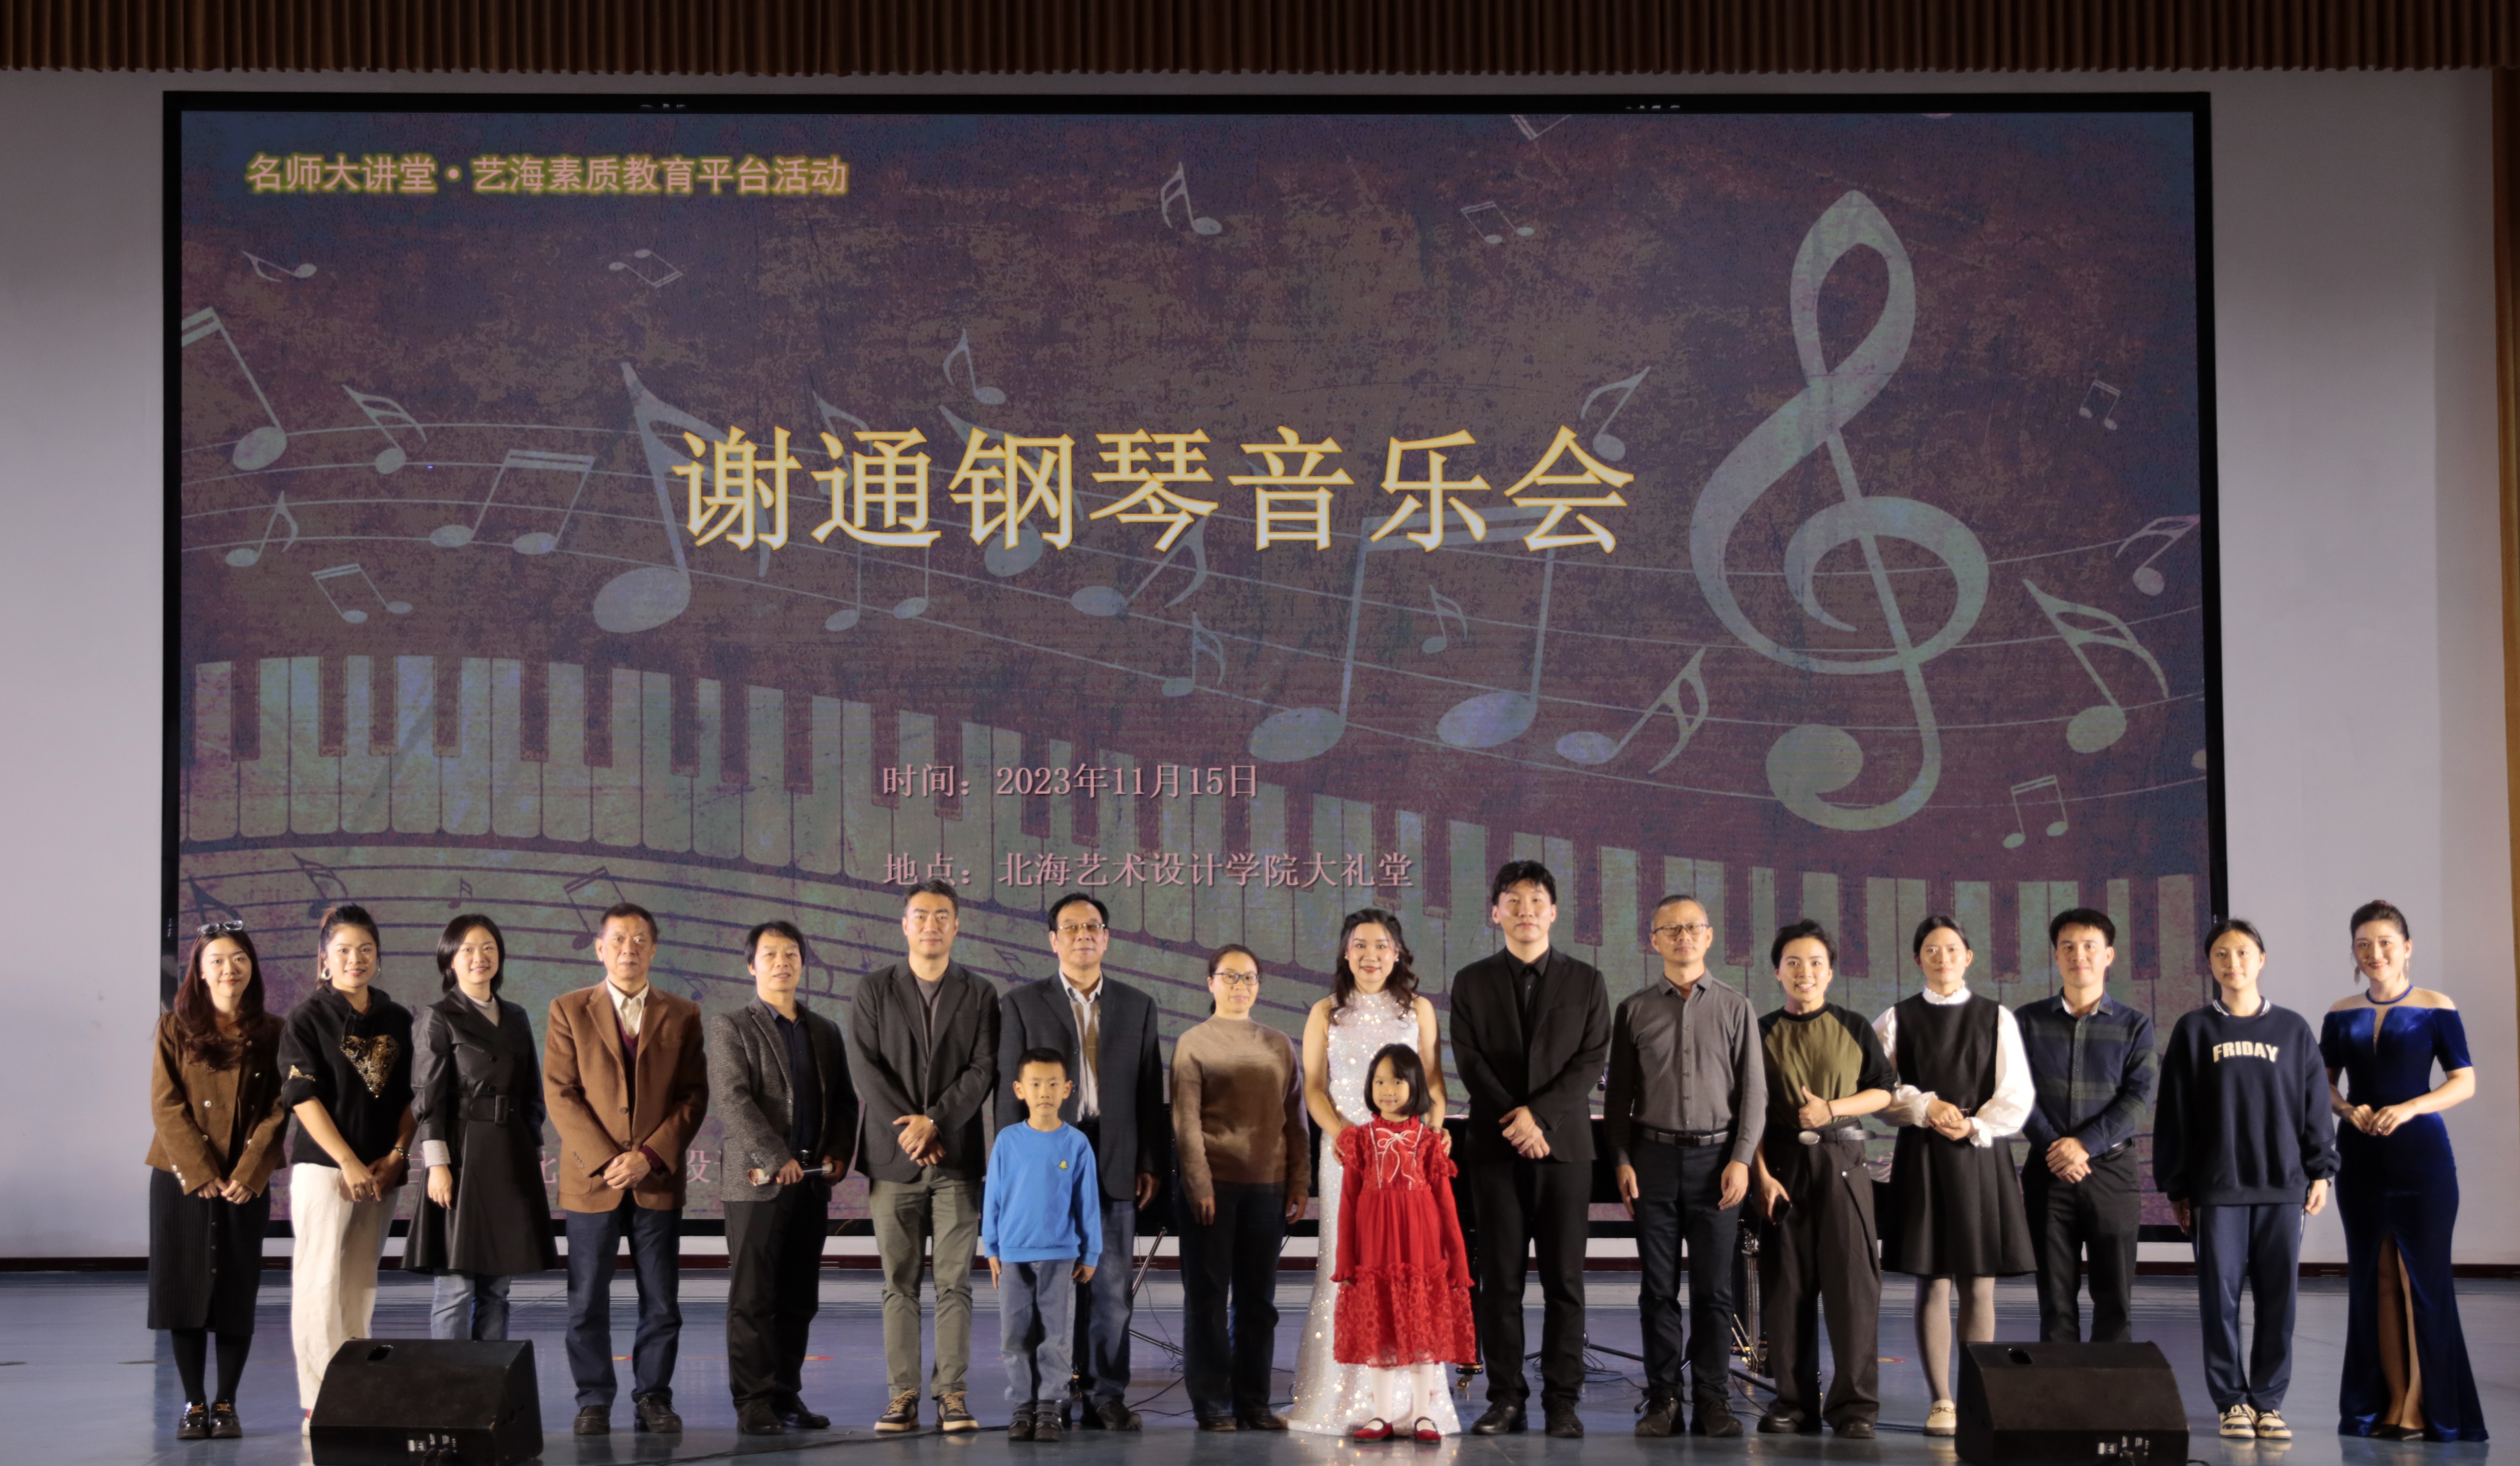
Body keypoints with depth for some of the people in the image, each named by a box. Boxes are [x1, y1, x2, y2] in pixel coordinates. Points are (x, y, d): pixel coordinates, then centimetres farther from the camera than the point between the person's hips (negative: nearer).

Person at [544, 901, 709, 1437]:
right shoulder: (569, 1011, 5)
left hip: (658, 1180, 1)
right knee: (588, 1303, 2)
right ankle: (594, 1403, 11)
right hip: (591, 1181, -1)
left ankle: (654, 1399, 11)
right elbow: (560, 1094, -1)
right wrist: (604, 1160, -11)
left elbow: (694, 1096, 3)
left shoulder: (683, 1016, 8)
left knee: (662, 1303, 2)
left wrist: (650, 1156, -10)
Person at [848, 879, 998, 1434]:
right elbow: (865, 1067, -3)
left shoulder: (979, 994, 6)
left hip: (958, 1157, 0)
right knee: (899, 1284, 2)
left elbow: (984, 1071, -2)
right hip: (893, 1158, 0)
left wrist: (933, 1122, -13)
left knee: (955, 1282, -1)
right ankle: (903, 1397, 5)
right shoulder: (874, 990, 5)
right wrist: (909, 1129, -11)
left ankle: (953, 1396, 2)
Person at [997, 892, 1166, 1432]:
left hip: (1115, 1167, 2)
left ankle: (1106, 1397, 6)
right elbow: (1010, 1089, 3)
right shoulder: (1022, 1004, 7)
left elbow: (1151, 1093, 10)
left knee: (1111, 1290, 1)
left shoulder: (1138, 1007, 13)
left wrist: (1152, 1164, 4)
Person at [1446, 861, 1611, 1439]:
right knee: (1499, 1279, 0)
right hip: (1495, 1147, 0)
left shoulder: (1585, 982, 8)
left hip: (1565, 1144, 0)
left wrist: (1539, 1114, -12)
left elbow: (1592, 1061, -1)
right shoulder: (1472, 982, 9)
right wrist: (1514, 1121, -11)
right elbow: (1471, 1063, 1)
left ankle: (1563, 1400, 3)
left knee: (1565, 1279, -1)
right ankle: (1506, 1399, 5)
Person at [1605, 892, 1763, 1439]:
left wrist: (1741, 1160, -5)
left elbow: (1753, 1091, 5)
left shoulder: (1735, 1008, 7)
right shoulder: (1634, 1010, 8)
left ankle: (1714, 1401, 6)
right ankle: (1662, 1400, 7)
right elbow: (1619, 1093, 9)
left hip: (1716, 1155, 0)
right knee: (1659, 1288, 2)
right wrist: (1622, 1161, 0)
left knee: (1714, 1288, 0)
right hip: (1654, 1154, 1)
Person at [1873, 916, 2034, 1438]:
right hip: (1922, 1158, -1)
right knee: (1933, 1283, -2)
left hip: (1982, 1156, 1)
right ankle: (1941, 1401, 5)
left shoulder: (1997, 1018, 7)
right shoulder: (1896, 1020, 7)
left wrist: (1975, 1126, -11)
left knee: (1979, 1286, 1)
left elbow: (2017, 1095, 3)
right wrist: (1927, 1108, -11)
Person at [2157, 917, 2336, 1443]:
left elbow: (2314, 1104, 10)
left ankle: (2269, 1400, 11)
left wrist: (2320, 1172, 4)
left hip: (2282, 1183, 1)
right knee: (2221, 1294, 0)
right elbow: (2174, 1113, 4)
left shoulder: (2292, 1029, 8)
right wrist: (2176, 1187, 1)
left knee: (2279, 1296, 2)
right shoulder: (2194, 1030, 4)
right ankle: (2233, 1400, 9)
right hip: (2217, 1185, -1)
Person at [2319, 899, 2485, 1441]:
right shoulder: (2341, 1016, 8)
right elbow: (2324, 1084, 12)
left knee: (2422, 1276, -3)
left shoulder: (2436, 1009, -2)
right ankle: (2390, 1401, 12)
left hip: (2420, 1154, -4)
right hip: (2361, 1158, 4)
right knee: (2375, 1279, 6)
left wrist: (2410, 1107, -18)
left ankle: (2420, 1405, 2)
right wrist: (2347, 1109, -9)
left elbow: (2465, 1082, -5)